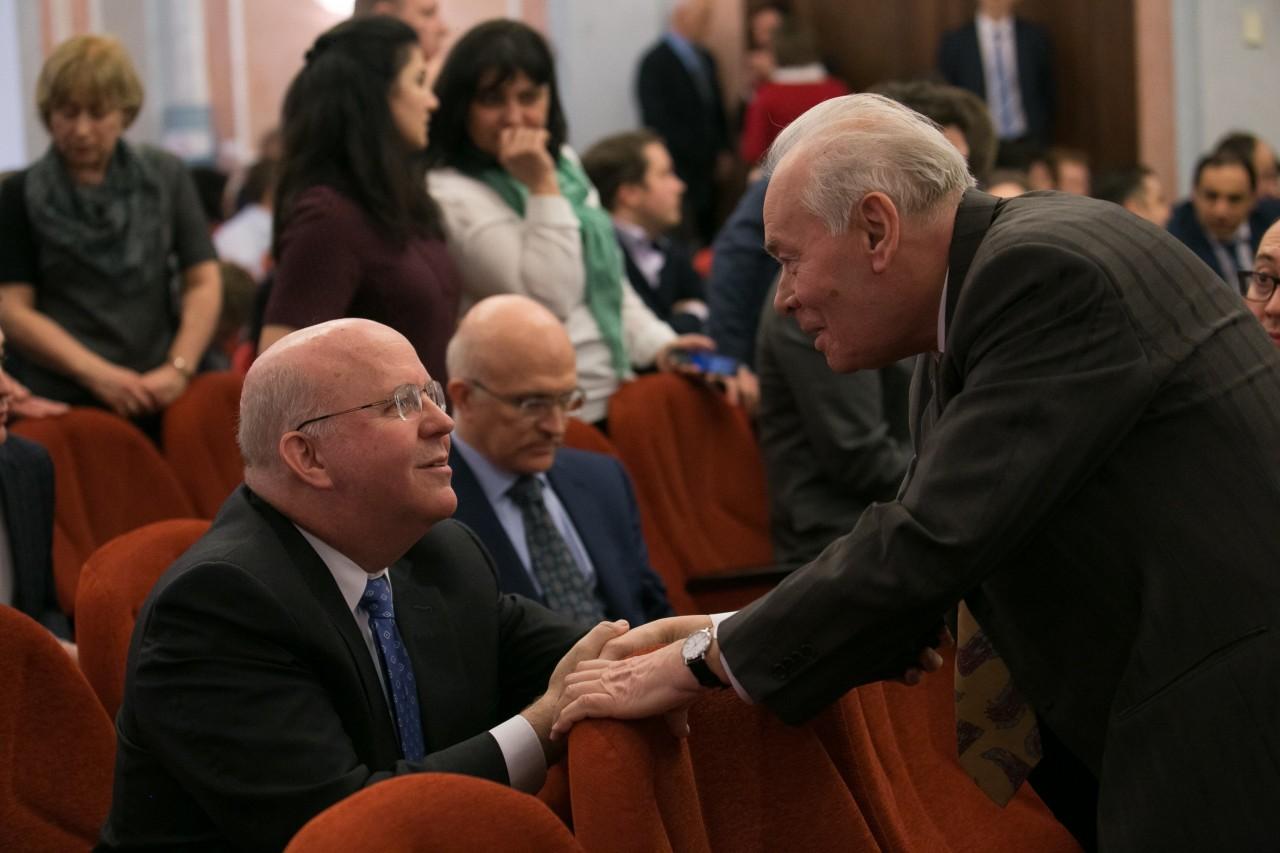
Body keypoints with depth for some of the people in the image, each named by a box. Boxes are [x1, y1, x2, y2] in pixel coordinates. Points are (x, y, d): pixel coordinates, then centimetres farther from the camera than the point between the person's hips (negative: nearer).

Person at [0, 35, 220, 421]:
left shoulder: (166, 177, 11)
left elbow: (203, 283, 7)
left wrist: (180, 368, -8)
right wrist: (96, 374, -12)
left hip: (155, 398, 2)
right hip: (61, 401, -2)